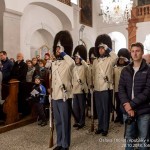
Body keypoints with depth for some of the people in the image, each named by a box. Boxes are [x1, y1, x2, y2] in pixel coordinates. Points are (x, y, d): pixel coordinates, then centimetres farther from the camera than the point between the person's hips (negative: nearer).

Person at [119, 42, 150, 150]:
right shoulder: (125, 70, 8)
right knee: (129, 137, 16)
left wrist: (132, 104, -16)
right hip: (127, 110, 3)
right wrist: (126, 104, -14)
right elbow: (121, 88, 2)